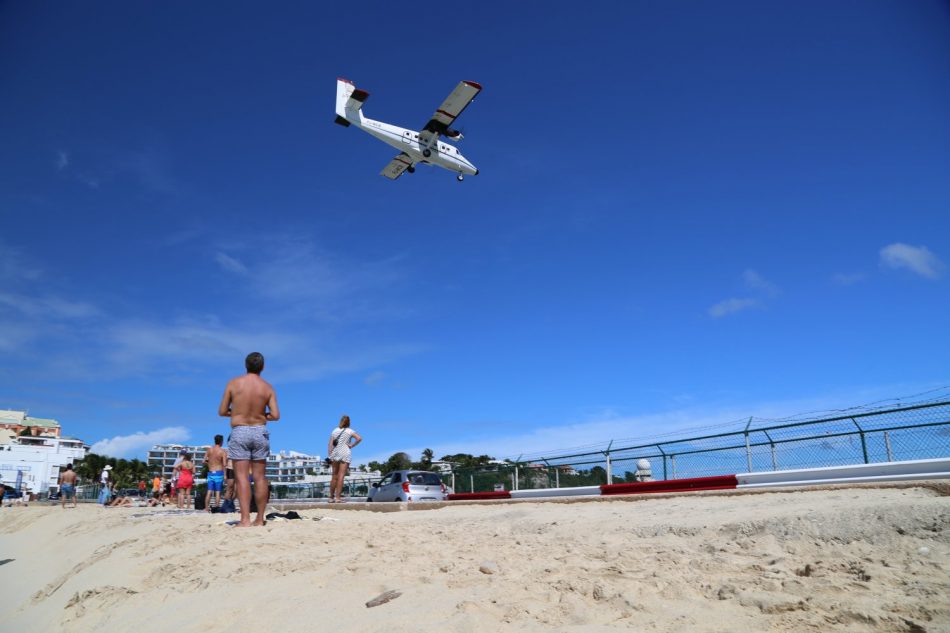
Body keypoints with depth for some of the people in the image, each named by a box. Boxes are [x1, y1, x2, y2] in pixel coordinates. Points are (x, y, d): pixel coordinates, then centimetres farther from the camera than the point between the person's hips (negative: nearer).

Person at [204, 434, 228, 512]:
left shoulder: (209, 450, 4)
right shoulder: (223, 451, -8)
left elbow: (204, 461, 5)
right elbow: (224, 464, -16)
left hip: (210, 472, 4)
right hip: (219, 473, -4)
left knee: (209, 491, 7)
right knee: (218, 492, 0)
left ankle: (206, 508, 7)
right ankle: (216, 508, -1)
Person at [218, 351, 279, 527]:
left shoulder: (233, 384, -3)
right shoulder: (268, 388, 0)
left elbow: (222, 412, 0)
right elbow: (275, 415, -6)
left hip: (239, 432, -2)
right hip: (260, 432, 2)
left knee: (242, 477, -4)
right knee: (259, 477, 8)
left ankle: (245, 519, -11)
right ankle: (260, 518, 11)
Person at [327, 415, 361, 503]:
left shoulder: (335, 430, 10)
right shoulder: (350, 431, 2)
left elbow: (330, 444, 4)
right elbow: (359, 438, -14)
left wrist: (329, 456, 4)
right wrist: (352, 445, -4)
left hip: (335, 454, 3)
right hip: (345, 454, -3)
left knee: (334, 476, 11)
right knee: (341, 476, -7)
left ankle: (331, 497, 15)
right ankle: (338, 497, -12)